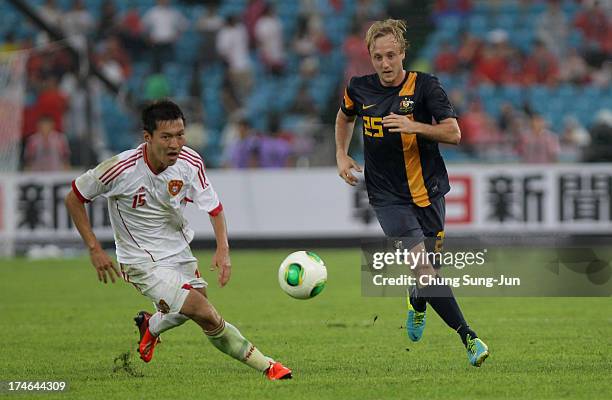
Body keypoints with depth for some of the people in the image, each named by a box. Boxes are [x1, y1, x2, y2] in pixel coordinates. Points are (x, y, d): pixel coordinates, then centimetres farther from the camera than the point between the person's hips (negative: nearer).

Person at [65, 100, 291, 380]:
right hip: (142, 261, -6)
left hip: (179, 252, 6)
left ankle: (151, 326, 48)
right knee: (206, 315, -18)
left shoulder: (190, 163, -14)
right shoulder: (122, 169, -25)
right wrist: (95, 249, -13)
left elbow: (214, 208, -2)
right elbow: (74, 199, -11)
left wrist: (223, 249, -19)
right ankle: (263, 364, -3)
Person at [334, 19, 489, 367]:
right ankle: (469, 337, -17)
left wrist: (414, 126, -28)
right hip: (388, 197, 0)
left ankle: (417, 303, 46)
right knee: (423, 264, -16)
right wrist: (342, 155, 13)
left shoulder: (425, 86, -8)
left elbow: (453, 133, -14)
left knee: (429, 263, 8)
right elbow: (345, 116, 24)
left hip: (428, 190, 0)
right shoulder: (359, 89, 0)